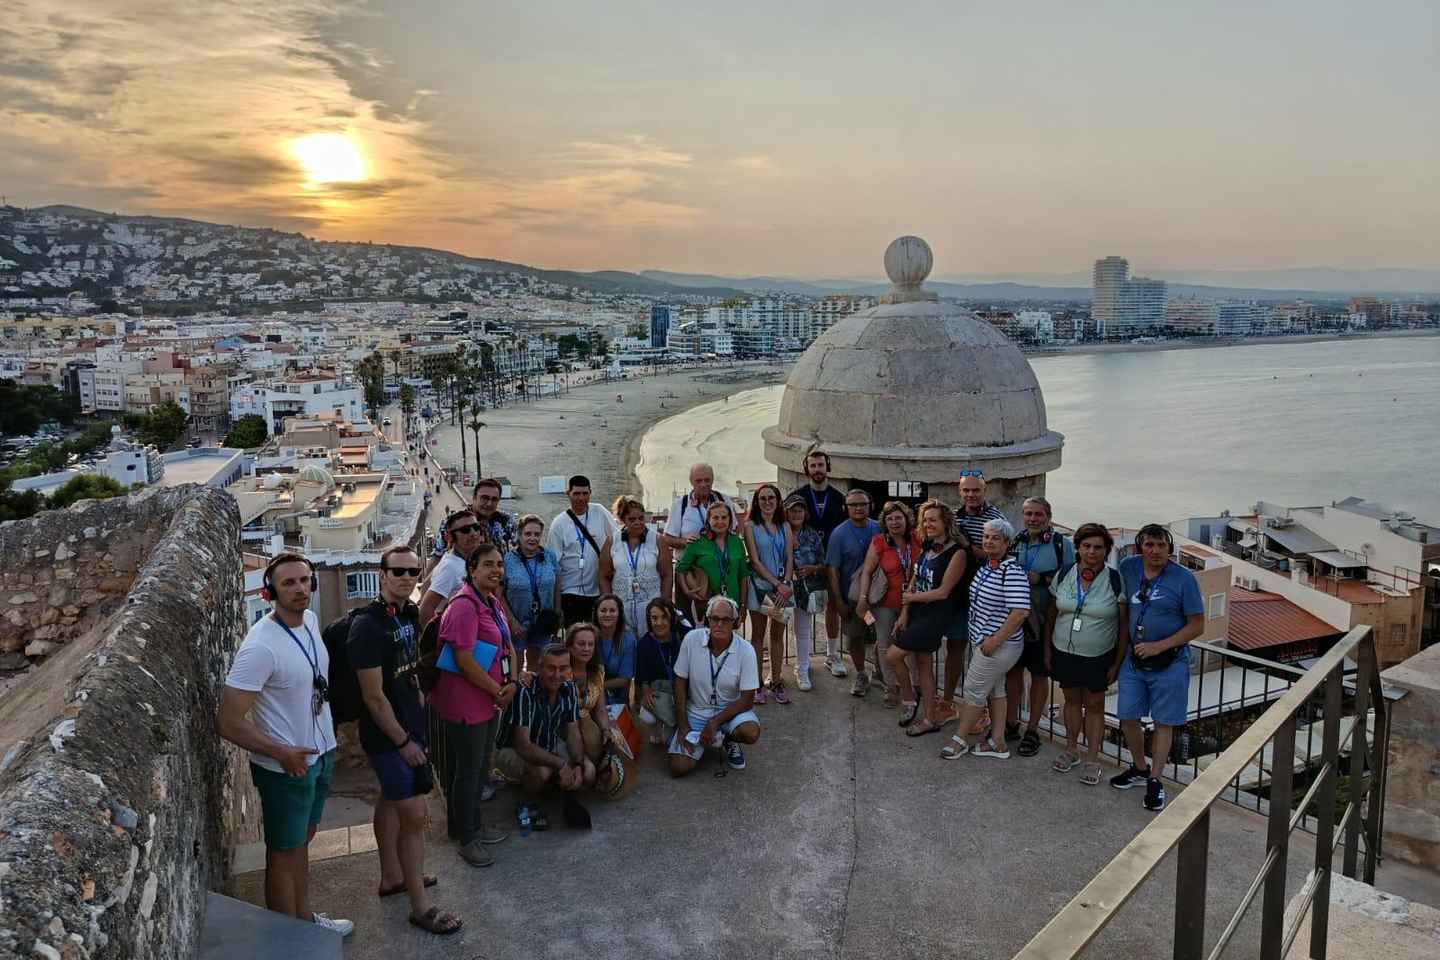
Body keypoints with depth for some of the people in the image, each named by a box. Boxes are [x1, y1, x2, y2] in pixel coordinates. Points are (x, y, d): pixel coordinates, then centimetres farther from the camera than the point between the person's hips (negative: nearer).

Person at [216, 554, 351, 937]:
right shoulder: (261, 646, -28)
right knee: (284, 853, 10)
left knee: (303, 838, 23)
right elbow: (227, 721, -27)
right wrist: (282, 753, -28)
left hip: (321, 752, 8)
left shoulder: (310, 620, -3)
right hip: (285, 767, -7)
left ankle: (304, 918, 41)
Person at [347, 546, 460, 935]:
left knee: (391, 799, 23)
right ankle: (420, 904, 8)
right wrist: (403, 741, -17)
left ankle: (392, 877, 39)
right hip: (387, 733, -9)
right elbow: (374, 696, -23)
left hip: (409, 723, 9)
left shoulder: (409, 614, 2)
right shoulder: (368, 625, -24)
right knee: (414, 814, -4)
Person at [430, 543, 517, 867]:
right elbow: (465, 661, -25)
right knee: (467, 771, 5)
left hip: (491, 701, 9)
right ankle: (466, 838, 19)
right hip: (466, 703, -9)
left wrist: (512, 683, -2)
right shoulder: (464, 606, -21)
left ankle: (473, 825, 37)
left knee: (481, 768, 21)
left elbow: (508, 647, 14)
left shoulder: (493, 602, 9)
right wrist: (498, 691, -15)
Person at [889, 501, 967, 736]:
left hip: (936, 616, -8)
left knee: (893, 655, -9)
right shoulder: (926, 547, 7)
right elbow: (913, 581, 9)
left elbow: (943, 592, -18)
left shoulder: (957, 553, -16)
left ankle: (909, 700, 15)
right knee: (922, 664, 13)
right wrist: (904, 613, 3)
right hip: (918, 613, 8)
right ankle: (929, 719, 24)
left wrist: (911, 597, -8)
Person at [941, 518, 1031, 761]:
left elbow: (1020, 612, -29)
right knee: (994, 690, 16)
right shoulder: (985, 565, 5)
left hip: (999, 645, -9)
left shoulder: (1012, 572, -22)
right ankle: (997, 742, 27)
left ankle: (959, 739, 16)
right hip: (981, 640, 9)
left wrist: (995, 640, -24)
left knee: (974, 689, 2)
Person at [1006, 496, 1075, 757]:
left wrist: (1042, 579, -19)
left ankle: (1032, 729, 20)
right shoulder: (1015, 541, 5)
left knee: (1039, 674, 8)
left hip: (1044, 620, -4)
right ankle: (1011, 723, 26)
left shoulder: (1062, 544, -7)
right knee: (1013, 669, 12)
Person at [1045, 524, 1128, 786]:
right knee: (1072, 700, 16)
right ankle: (1071, 749, 32)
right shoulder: (1063, 575, -4)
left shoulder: (1115, 580, -12)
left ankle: (1092, 759, 20)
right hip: (1064, 653, 3)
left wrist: (1118, 662, -8)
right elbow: (1052, 614, 6)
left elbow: (1124, 624, -8)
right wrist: (1047, 649, 6)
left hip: (1099, 657, -3)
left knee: (1094, 704, 7)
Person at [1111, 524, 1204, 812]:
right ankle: (1139, 770, 31)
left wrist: (1159, 646, -17)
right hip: (1134, 659, 4)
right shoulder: (1128, 567, -3)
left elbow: (1197, 626, -10)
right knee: (1127, 718, 9)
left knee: (1164, 723, 6)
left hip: (1169, 662, -4)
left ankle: (1155, 781, 19)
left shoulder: (1184, 578, -13)